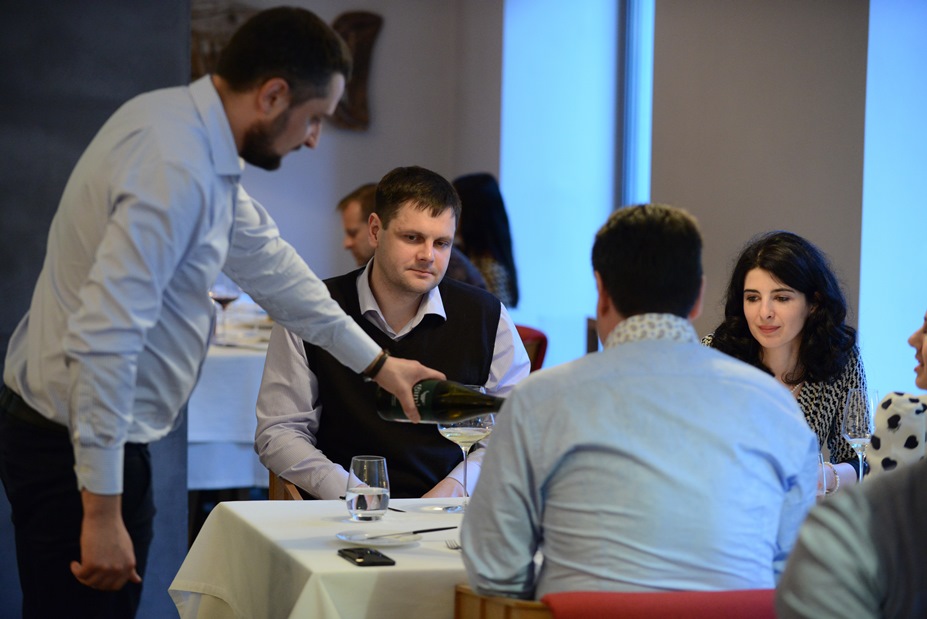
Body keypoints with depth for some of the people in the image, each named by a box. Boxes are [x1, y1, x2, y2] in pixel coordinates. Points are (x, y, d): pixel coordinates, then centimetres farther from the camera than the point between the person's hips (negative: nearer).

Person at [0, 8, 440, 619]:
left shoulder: (197, 136, 6)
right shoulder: (175, 168, -25)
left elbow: (262, 257, 20)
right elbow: (103, 339, -29)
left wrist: (376, 362, 28)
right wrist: (102, 511, -27)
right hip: (77, 448, -10)